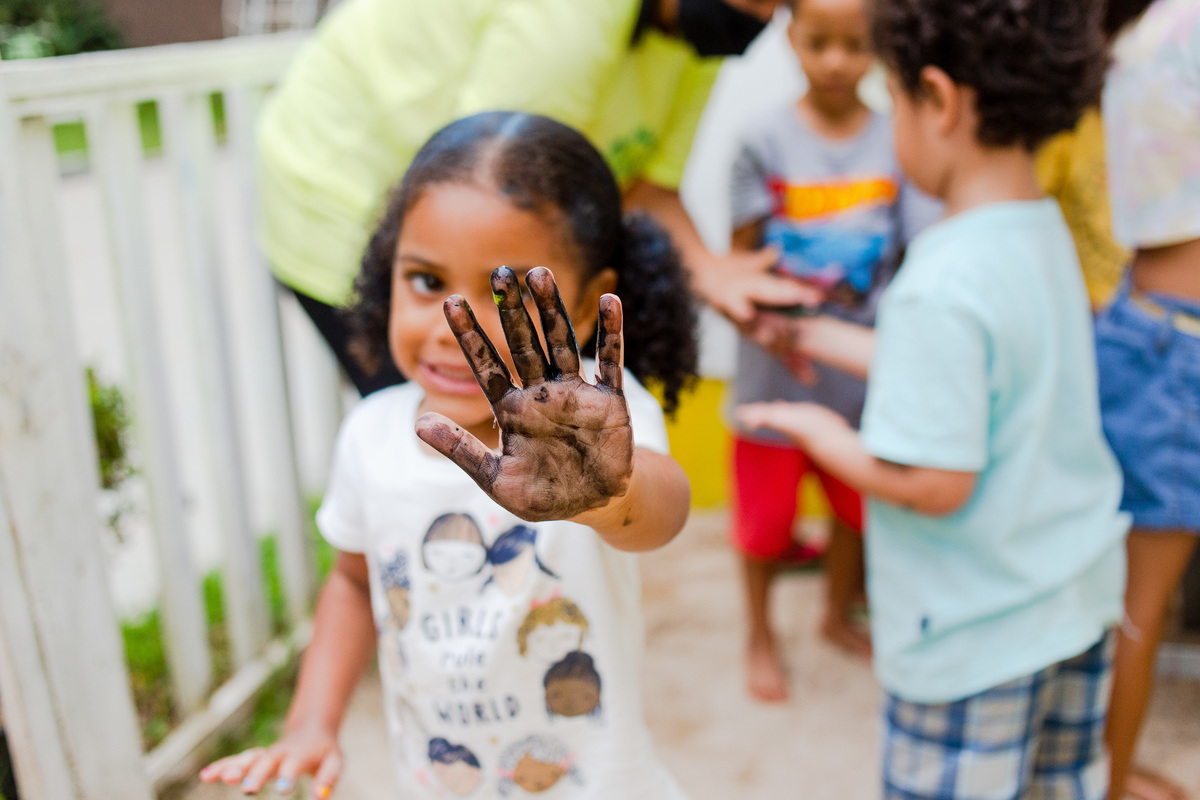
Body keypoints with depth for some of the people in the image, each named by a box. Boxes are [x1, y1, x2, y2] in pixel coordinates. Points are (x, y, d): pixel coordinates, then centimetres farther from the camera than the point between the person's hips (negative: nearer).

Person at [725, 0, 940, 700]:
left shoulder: (899, 143, -6)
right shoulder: (767, 139, -9)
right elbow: (742, 256, -4)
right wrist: (760, 318, -21)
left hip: (864, 371, 2)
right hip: (779, 365, -2)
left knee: (858, 504, 19)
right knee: (766, 514, 11)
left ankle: (839, 616, 46)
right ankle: (761, 636, 36)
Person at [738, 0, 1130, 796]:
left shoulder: (943, 285, -27)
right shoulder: (1047, 230, 0)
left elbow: (936, 483, -26)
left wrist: (822, 434, -10)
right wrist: (827, 338, 16)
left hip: (978, 639, -8)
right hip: (1081, 597, 8)